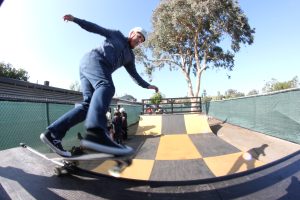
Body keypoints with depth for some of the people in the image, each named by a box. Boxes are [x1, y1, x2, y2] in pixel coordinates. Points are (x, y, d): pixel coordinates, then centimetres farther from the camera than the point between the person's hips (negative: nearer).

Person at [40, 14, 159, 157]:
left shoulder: (130, 56, 29)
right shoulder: (116, 35, 20)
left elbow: (135, 75, 26)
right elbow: (95, 28, 16)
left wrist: (147, 85, 21)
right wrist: (75, 19, 5)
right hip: (93, 59, -7)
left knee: (89, 105, -13)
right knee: (106, 86, -36)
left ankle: (52, 133, -16)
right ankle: (96, 133, -60)